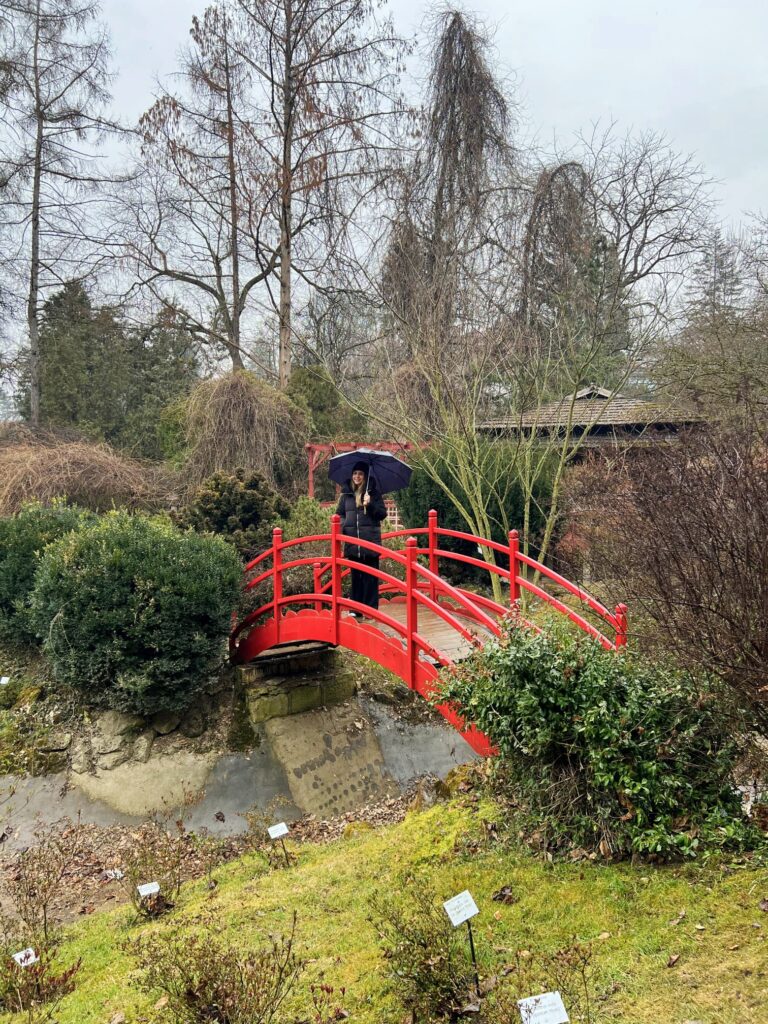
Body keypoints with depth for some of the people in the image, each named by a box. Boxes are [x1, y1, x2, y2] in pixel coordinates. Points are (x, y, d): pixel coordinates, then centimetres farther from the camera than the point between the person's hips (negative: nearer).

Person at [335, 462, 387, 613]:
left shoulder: (373, 492, 4)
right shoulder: (346, 494, 10)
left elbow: (383, 514, 0)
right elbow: (340, 514, 16)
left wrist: (370, 504, -15)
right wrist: (341, 525, -3)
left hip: (370, 540, -2)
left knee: (370, 576, 0)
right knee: (355, 575, 7)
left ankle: (371, 609, 5)